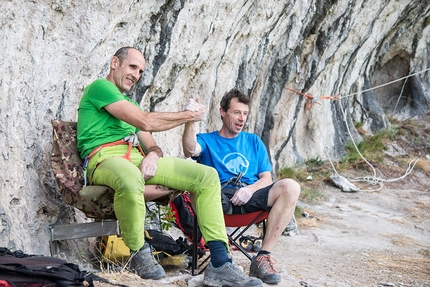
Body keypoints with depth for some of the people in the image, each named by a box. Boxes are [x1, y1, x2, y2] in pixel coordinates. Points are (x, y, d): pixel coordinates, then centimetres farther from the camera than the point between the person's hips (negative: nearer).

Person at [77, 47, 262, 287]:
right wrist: (189, 116, 7)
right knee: (131, 181, -46)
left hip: (137, 159, 8)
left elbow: (151, 145, 24)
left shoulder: (130, 104, 34)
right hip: (105, 158, -8)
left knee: (207, 176, -9)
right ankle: (140, 255, -17)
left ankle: (221, 264, -16)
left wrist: (153, 154, -3)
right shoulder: (99, 88, 4)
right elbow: (146, 122, -5)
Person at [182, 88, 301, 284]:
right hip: (220, 198, -3)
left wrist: (251, 189, -7)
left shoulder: (253, 141, 27)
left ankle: (263, 257, -27)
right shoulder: (207, 140, 18)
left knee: (290, 187, -27)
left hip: (250, 196, 3)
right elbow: (190, 151, -8)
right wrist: (190, 121, -27)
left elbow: (266, 178, 17)